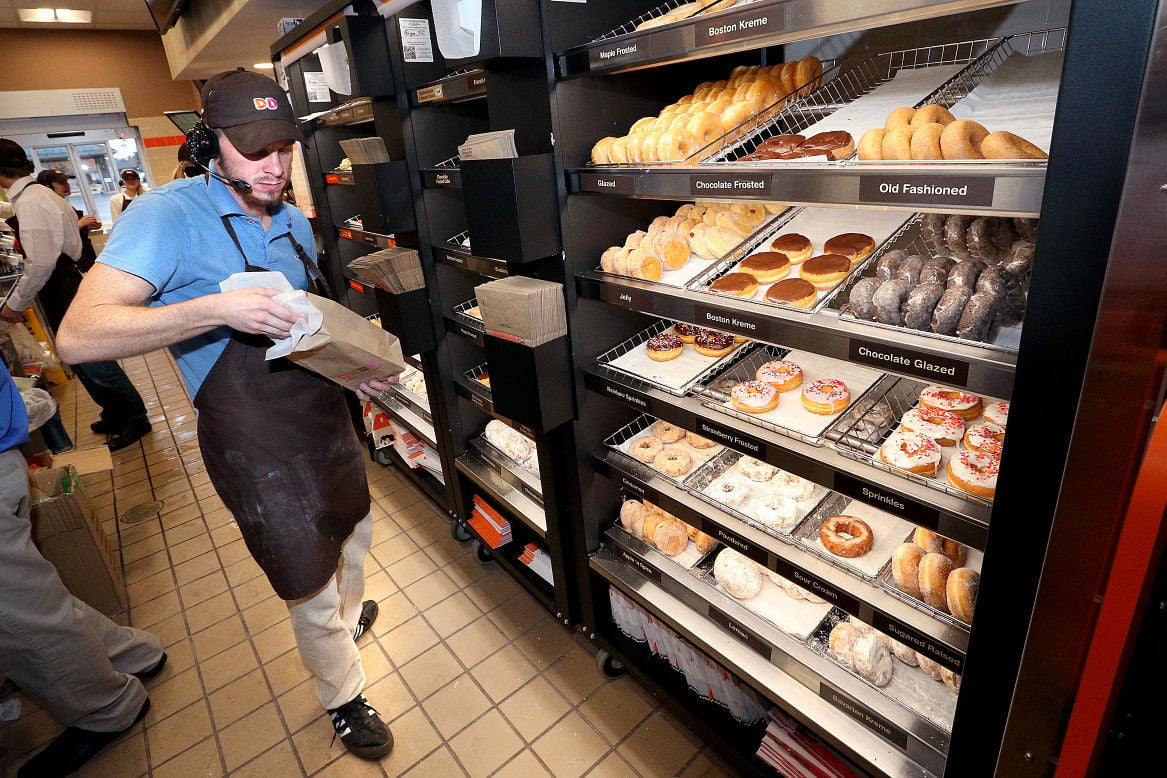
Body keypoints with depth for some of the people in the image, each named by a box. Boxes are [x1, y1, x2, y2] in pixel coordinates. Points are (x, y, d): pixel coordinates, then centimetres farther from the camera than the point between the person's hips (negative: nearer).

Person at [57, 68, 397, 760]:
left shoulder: (294, 223, 7)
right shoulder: (169, 216, -16)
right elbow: (79, 335, -25)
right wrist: (221, 308, -34)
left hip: (327, 416, 7)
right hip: (257, 446, -7)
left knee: (355, 534, 27)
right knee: (312, 592, 9)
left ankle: (349, 618, 59)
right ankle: (343, 698, 37)